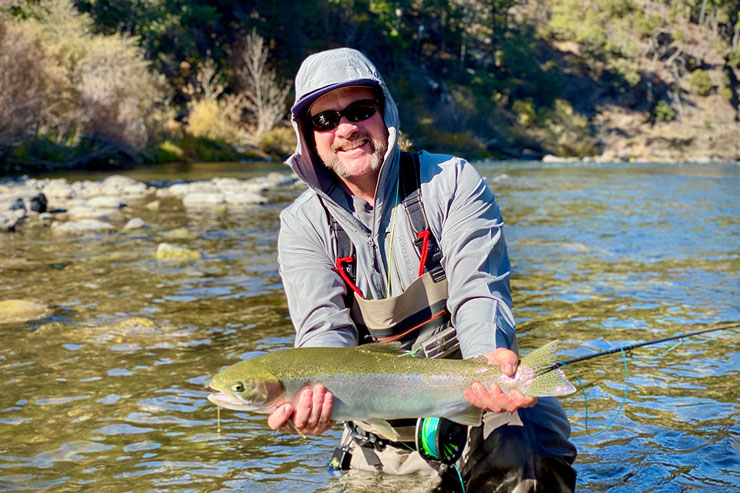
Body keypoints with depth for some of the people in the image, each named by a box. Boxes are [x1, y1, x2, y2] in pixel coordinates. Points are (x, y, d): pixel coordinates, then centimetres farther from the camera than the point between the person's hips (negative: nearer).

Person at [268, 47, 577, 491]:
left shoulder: (453, 181, -3)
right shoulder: (304, 225, 1)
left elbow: (478, 290, -15)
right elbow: (323, 328, -13)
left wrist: (490, 357, -39)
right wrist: (318, 392, -38)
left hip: (475, 397, -2)